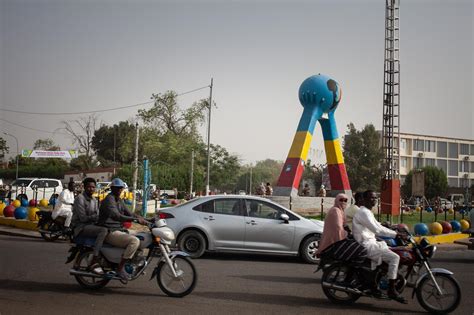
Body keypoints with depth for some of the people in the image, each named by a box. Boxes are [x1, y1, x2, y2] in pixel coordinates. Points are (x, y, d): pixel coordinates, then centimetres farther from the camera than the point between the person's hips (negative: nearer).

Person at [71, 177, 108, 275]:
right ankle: (94, 262, -36)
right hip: (81, 227, -8)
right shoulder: (80, 198, -8)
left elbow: (97, 217, 12)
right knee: (103, 230, -32)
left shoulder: (94, 200, 17)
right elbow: (83, 218, -16)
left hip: (91, 225, 8)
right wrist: (96, 216, -15)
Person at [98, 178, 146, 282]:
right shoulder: (109, 199, -13)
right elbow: (116, 216, -29)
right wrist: (136, 219, -34)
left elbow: (129, 213, 19)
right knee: (134, 241, -27)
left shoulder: (119, 201, 17)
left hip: (119, 230, 10)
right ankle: (120, 268, -20)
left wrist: (143, 220, 2)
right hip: (111, 232, -10)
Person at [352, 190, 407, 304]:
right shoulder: (363, 212, -16)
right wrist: (395, 234, -25)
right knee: (394, 257, -18)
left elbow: (378, 227, 22)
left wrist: (396, 233, 16)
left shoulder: (368, 212, 18)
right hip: (366, 246, -11)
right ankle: (391, 290, -16)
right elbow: (377, 230, -25)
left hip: (371, 243, 11)